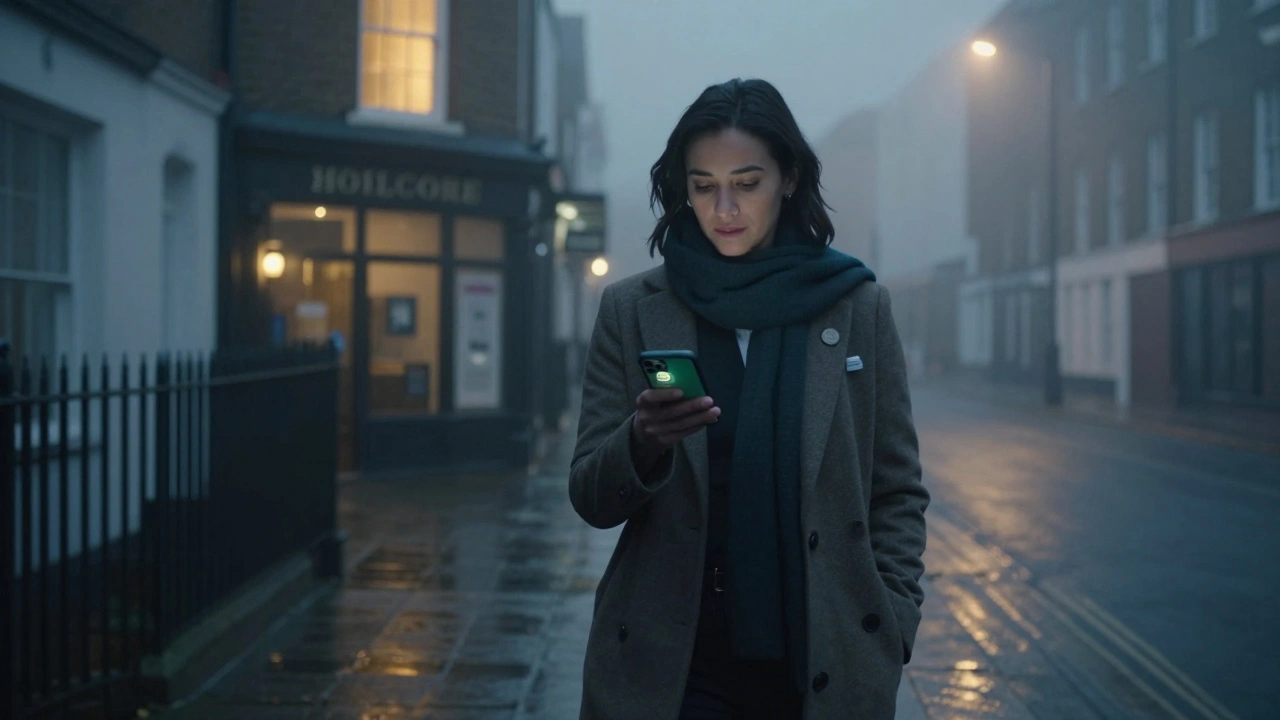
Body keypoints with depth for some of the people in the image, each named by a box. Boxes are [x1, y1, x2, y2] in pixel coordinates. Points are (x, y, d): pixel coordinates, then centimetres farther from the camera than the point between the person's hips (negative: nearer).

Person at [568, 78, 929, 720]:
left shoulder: (858, 306, 1)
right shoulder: (631, 310, 1)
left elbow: (897, 492, 4)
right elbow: (590, 500, 1)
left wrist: (891, 629, -5)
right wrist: (643, 443, -18)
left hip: (826, 664, 0)